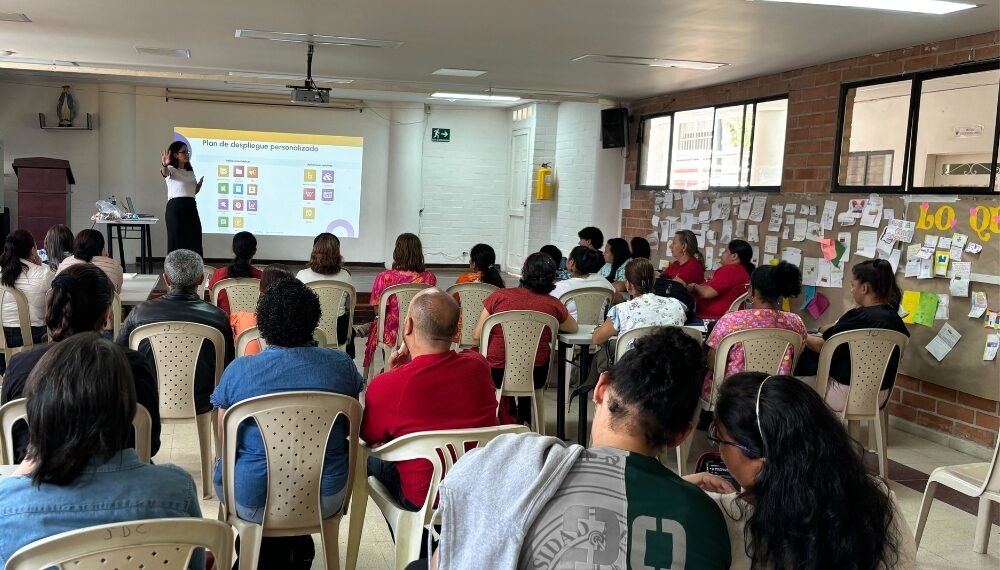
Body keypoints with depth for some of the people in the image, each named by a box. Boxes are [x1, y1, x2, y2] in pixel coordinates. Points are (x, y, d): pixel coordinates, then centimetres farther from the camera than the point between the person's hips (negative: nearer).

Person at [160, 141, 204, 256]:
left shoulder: (190, 171, 17)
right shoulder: (171, 170, -3)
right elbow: (165, 172, -29)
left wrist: (202, 181, 9)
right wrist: (164, 165, -52)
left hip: (191, 207, 6)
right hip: (175, 207, -6)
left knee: (195, 243, 3)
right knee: (177, 242, -5)